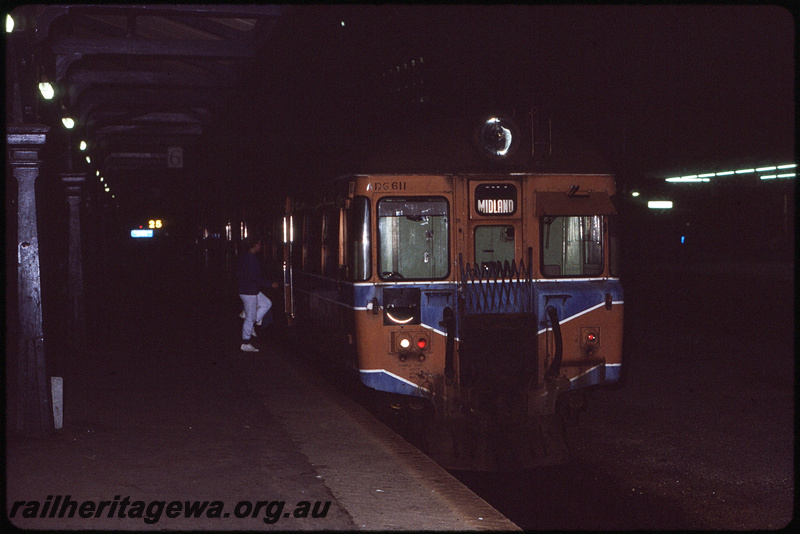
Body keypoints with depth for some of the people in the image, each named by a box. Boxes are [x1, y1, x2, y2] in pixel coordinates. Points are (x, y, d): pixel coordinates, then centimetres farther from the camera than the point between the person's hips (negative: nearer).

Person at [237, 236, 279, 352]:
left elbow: (238, 272, 19)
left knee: (267, 303, 20)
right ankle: (245, 344, 9)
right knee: (250, 318, -1)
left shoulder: (244, 257, 9)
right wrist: (271, 284, -17)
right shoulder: (251, 258, -23)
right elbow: (256, 276, -25)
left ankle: (251, 326, 18)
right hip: (249, 292, -10)